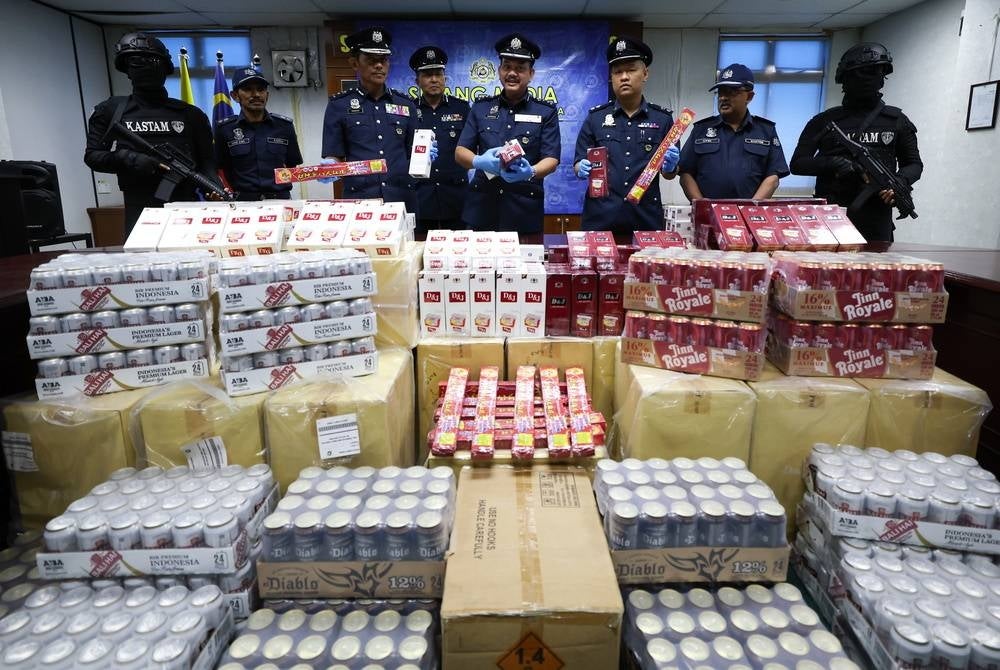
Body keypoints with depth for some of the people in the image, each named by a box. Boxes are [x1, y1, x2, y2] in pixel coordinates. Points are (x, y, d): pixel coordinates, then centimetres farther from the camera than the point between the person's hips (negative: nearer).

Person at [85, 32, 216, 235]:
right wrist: (129, 159, -10)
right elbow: (92, 156, 9)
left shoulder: (189, 114, 9)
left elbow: (206, 161, 6)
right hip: (140, 212, 0)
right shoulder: (110, 110, 10)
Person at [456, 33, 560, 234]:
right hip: (481, 207, 2)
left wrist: (530, 172, -25)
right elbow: (460, 152, 7)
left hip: (525, 211, -1)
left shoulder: (546, 112, 5)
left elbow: (551, 160, -2)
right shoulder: (481, 107, 10)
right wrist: (479, 161, -17)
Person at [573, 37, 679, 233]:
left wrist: (669, 167, -12)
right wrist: (583, 169, -16)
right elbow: (578, 165, 6)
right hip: (599, 218, 0)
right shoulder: (595, 117, 6)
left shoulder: (663, 118, 6)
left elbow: (670, 174, 9)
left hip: (646, 218, 0)